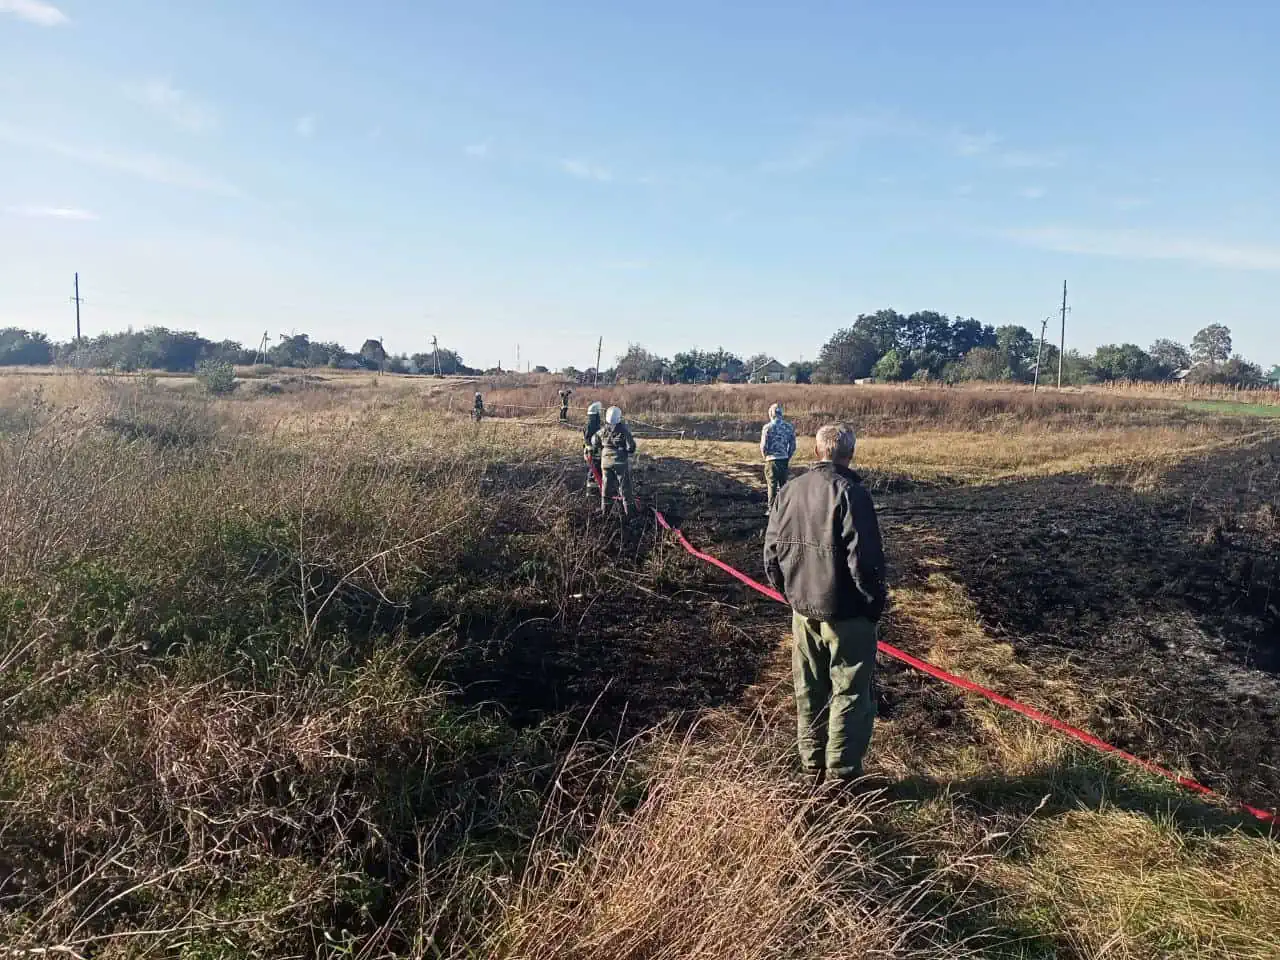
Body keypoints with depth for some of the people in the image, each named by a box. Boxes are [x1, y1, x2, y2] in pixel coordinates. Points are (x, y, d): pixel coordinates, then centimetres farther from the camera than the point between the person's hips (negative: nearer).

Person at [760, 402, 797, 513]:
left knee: (772, 485, 4)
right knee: (783, 484, 15)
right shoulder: (789, 427, 2)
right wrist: (788, 458, 16)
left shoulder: (768, 427, -11)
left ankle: (772, 509, 6)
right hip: (785, 460, 4)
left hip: (772, 460, -4)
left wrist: (765, 456, 8)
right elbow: (793, 446, 4)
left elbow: (763, 446, -11)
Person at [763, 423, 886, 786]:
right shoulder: (850, 493, -18)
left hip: (803, 610, 6)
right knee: (850, 694, 7)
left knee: (809, 691, 17)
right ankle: (841, 774, 14)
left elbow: (771, 553, 5)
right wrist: (875, 602, -7)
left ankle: (813, 766, 30)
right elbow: (865, 559, -21)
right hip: (847, 613, -6)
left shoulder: (789, 491, 2)